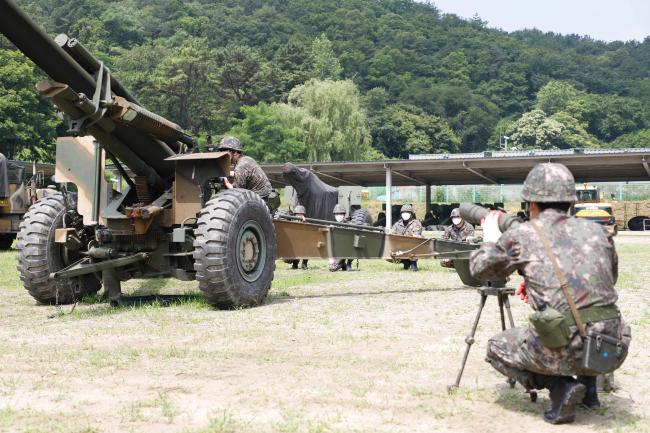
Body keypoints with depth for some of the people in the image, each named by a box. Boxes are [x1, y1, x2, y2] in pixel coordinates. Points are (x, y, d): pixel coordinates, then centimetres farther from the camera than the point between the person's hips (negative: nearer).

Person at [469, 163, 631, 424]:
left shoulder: (521, 236, 1)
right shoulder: (596, 231, 12)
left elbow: (479, 268, 16)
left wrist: (490, 238, 36)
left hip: (567, 350, -4)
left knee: (497, 349, 21)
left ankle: (560, 387, 3)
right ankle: (588, 387, 24)